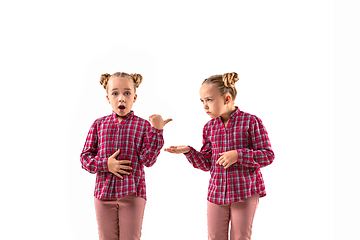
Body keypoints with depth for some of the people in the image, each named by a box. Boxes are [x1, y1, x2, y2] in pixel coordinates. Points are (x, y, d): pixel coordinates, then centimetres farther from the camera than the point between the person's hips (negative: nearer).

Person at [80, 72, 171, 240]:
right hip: (104, 193, 2)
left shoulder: (143, 125, -1)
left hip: (132, 194, -2)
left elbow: (147, 160, -10)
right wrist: (105, 165, -13)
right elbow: (85, 157, 4)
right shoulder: (99, 124, 5)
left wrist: (156, 131, -17)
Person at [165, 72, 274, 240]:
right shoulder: (209, 128, 6)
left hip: (246, 191, -4)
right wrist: (188, 151, -9)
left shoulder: (251, 122, -9)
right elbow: (206, 163, 8)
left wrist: (238, 155, -22)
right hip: (216, 192, 4)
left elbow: (268, 156, -11)